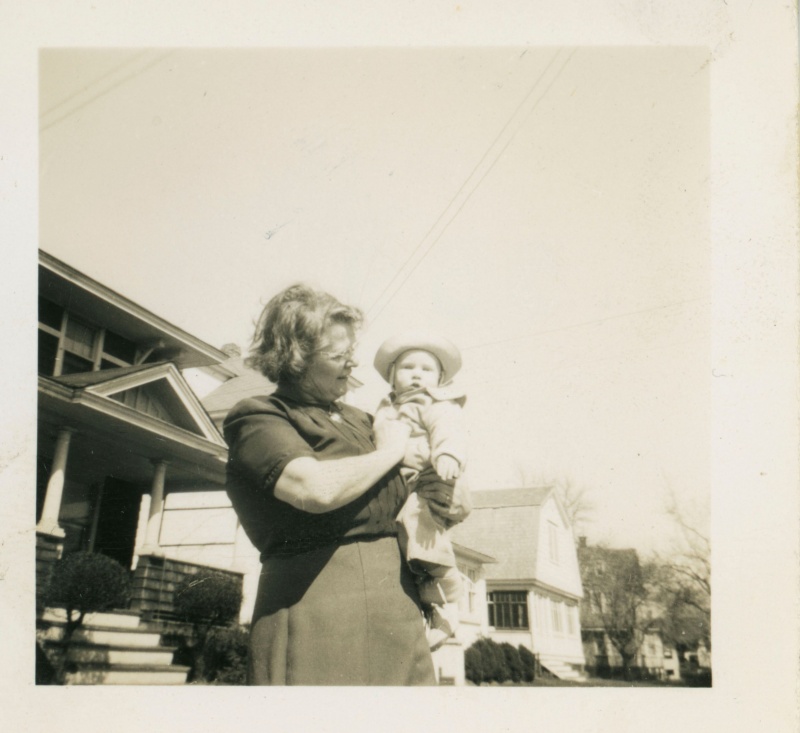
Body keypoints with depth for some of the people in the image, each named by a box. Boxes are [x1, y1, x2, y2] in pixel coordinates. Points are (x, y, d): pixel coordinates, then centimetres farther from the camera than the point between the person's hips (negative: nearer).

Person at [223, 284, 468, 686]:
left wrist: (438, 497, 11)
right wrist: (388, 451, -6)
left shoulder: (358, 418, 19)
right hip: (317, 605, -7)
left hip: (395, 599, 7)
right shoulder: (257, 419, -5)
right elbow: (317, 489, -23)